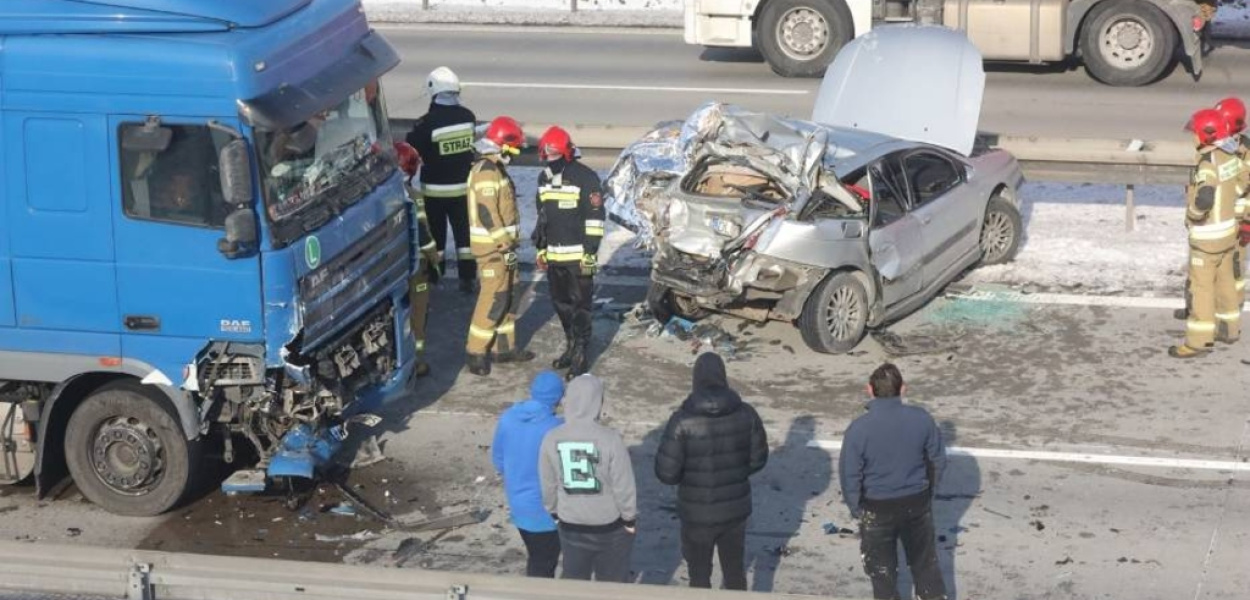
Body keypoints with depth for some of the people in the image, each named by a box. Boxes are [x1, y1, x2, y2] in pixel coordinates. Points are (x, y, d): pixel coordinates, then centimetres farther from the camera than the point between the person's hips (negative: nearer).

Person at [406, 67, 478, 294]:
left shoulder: (427, 124, -20)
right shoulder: (468, 117, -7)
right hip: (463, 187, 3)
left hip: (435, 190, -3)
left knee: (435, 235, 9)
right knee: (464, 233, 13)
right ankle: (467, 278, 16)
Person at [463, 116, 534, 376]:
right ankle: (476, 353, -1)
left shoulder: (496, 168, 13)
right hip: (491, 246, -10)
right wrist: (505, 246, -22)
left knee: (510, 294, 15)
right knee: (493, 298, -7)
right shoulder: (486, 172, -20)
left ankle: (505, 347, 23)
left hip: (502, 243, 10)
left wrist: (510, 241, 22)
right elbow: (487, 213, -24)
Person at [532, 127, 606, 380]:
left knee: (580, 305, -3)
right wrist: (541, 249, 18)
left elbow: (595, 217, -13)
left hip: (578, 255, -7)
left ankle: (581, 355, 3)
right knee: (561, 303, 15)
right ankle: (571, 347, 29)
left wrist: (590, 252, -16)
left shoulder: (585, 177, -13)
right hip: (554, 255, 7)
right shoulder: (544, 178, 11)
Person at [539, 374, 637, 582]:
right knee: (612, 581, 15)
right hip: (609, 526, -3)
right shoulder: (610, 439, -23)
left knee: (573, 578, 19)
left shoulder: (552, 439, -12)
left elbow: (548, 484, 0)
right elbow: (623, 485, -16)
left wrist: (554, 513, 17)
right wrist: (630, 518, 0)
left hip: (570, 525, 3)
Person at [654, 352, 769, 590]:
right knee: (735, 571, 22)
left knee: (699, 576, 15)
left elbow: (666, 473, -18)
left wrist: (689, 475, 3)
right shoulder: (746, 414, -10)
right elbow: (758, 459, 1)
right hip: (736, 508, 3)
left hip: (697, 514, -3)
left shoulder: (683, 421, -20)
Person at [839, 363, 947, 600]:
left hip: (877, 508, -3)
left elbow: (850, 475, -14)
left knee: (882, 569, 17)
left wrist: (856, 508, 3)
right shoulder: (921, 418, -13)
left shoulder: (859, 428, -21)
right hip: (917, 503, 3)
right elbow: (938, 460, -1)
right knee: (925, 561, 22)